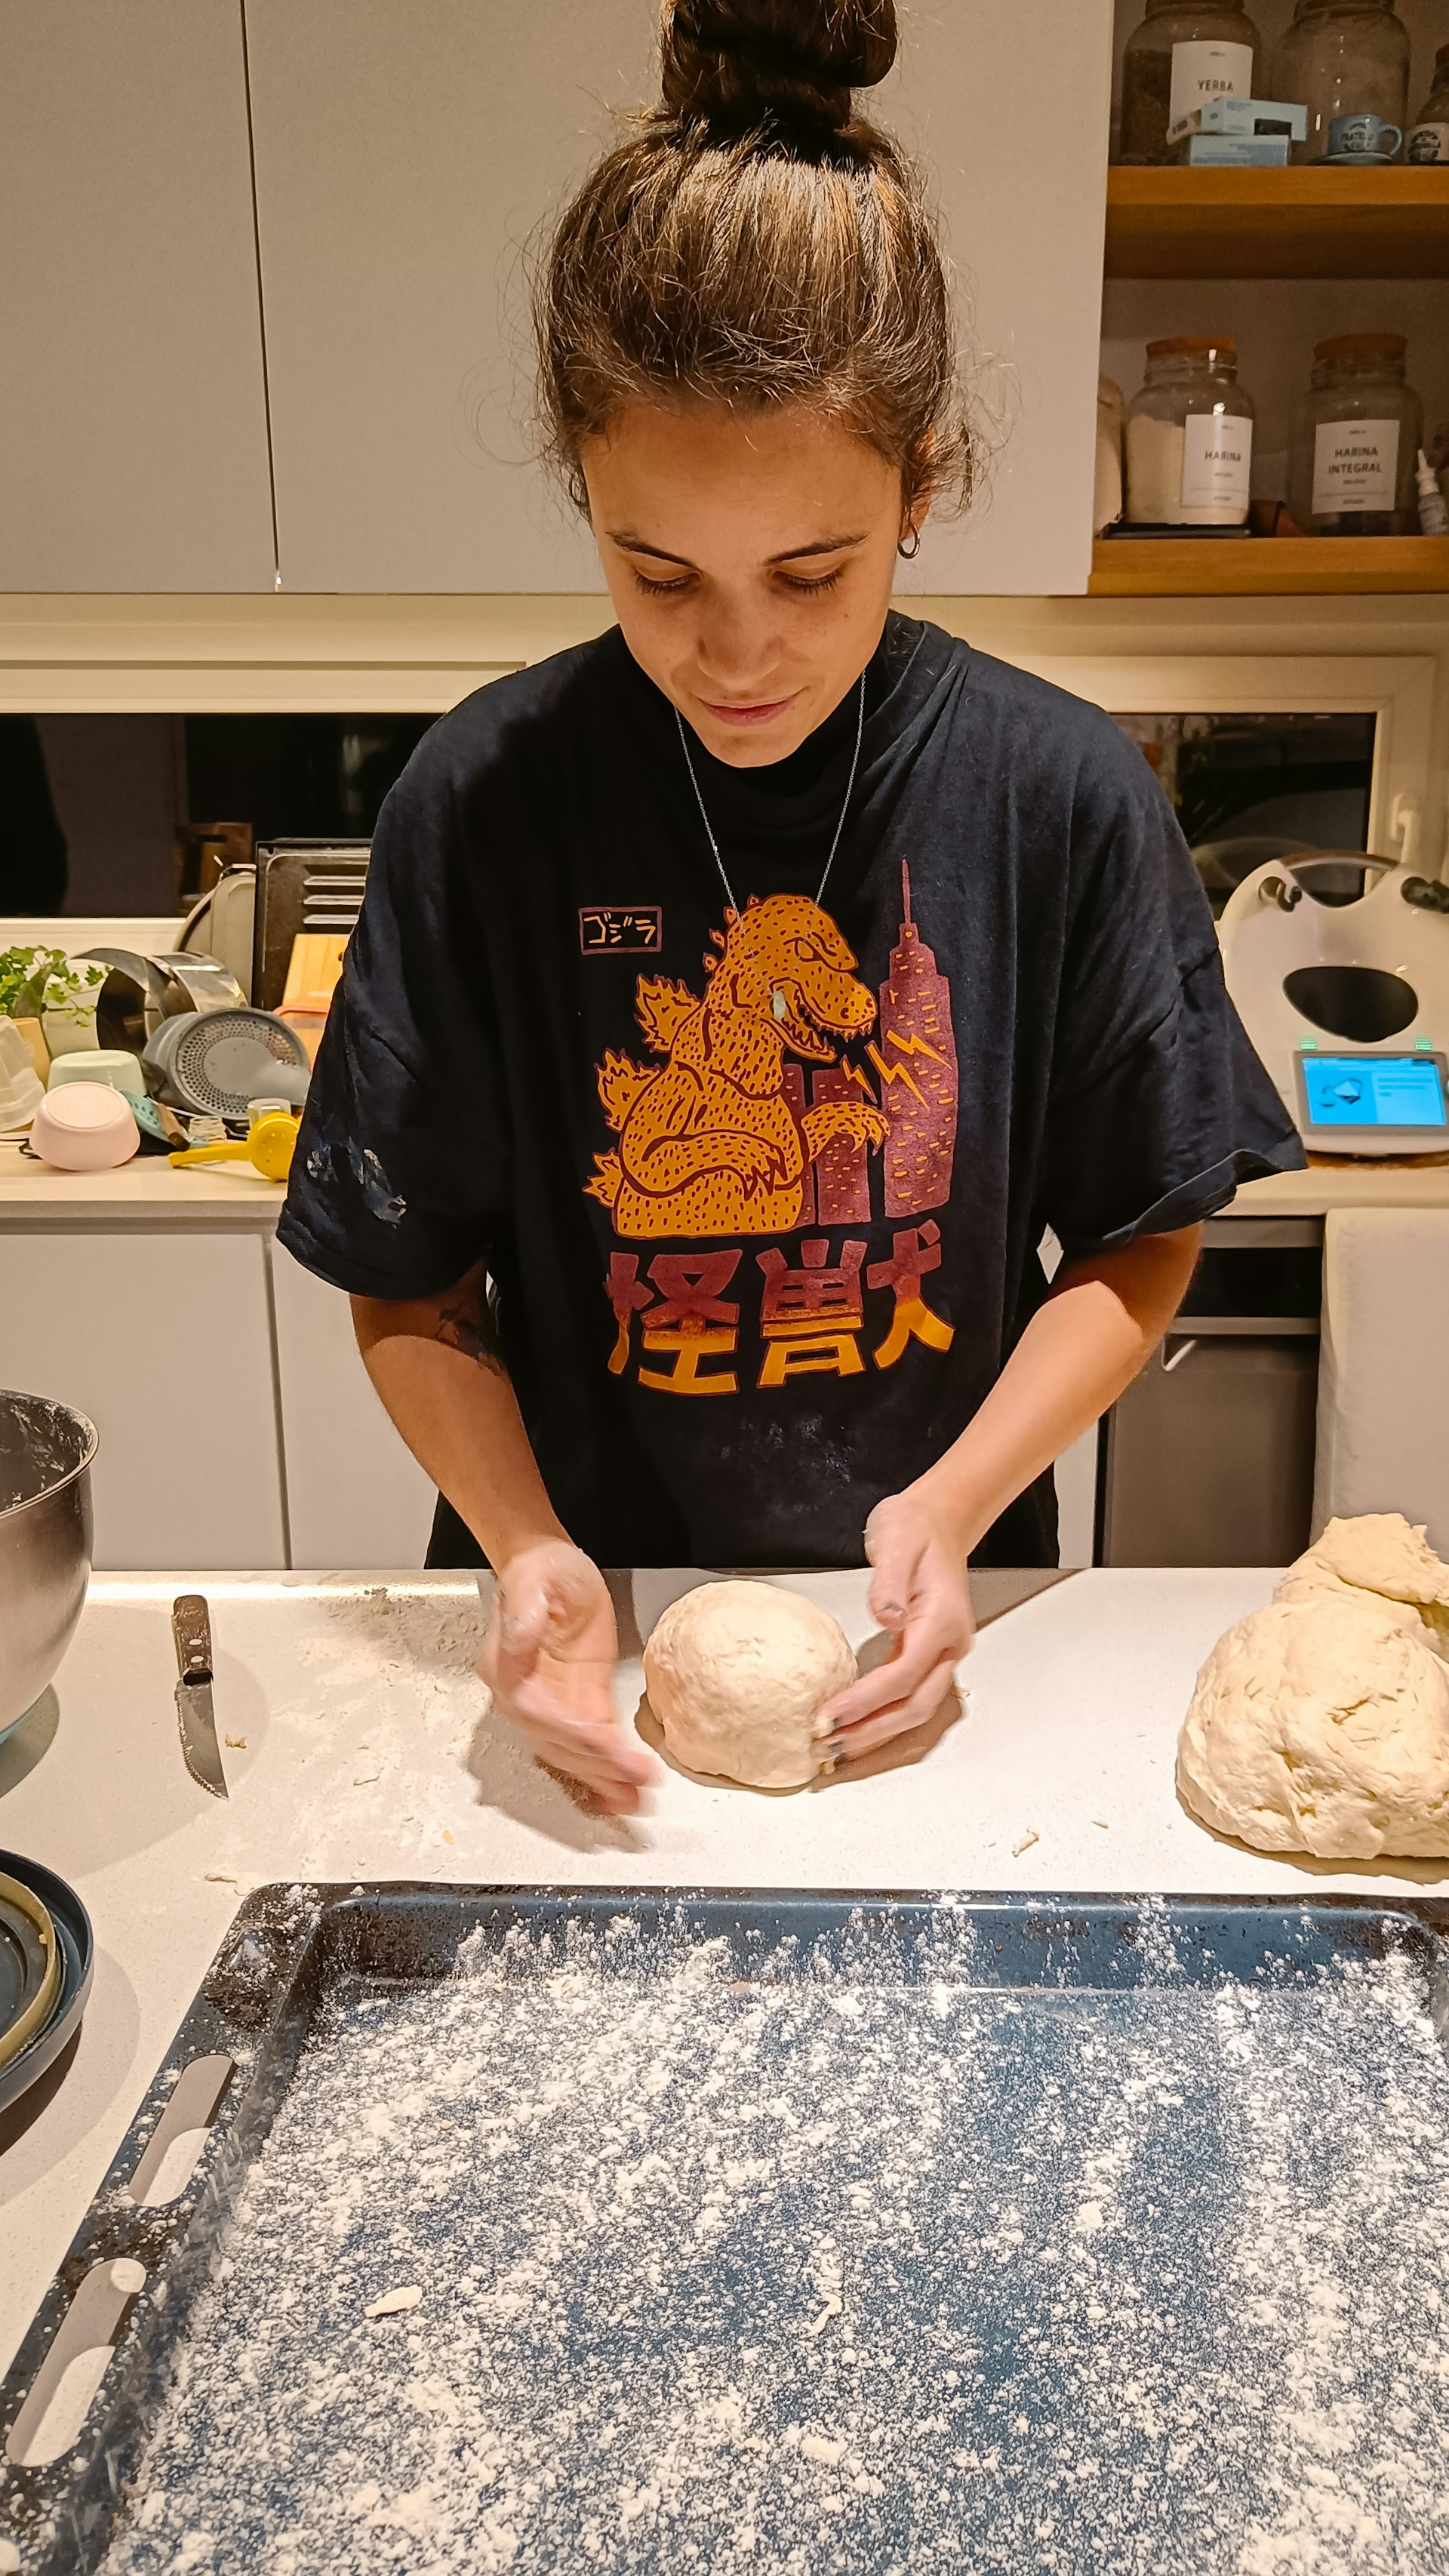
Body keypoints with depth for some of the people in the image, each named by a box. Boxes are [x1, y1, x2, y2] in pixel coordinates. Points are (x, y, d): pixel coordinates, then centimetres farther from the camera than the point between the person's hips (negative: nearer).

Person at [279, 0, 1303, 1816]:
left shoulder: (1064, 796, -13)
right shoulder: (482, 802, -14)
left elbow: (1143, 1240, -4)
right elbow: (410, 1283, -6)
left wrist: (955, 1504, -17)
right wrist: (530, 1548, -22)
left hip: (931, 1609, 1)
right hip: (594, 1611, 0)